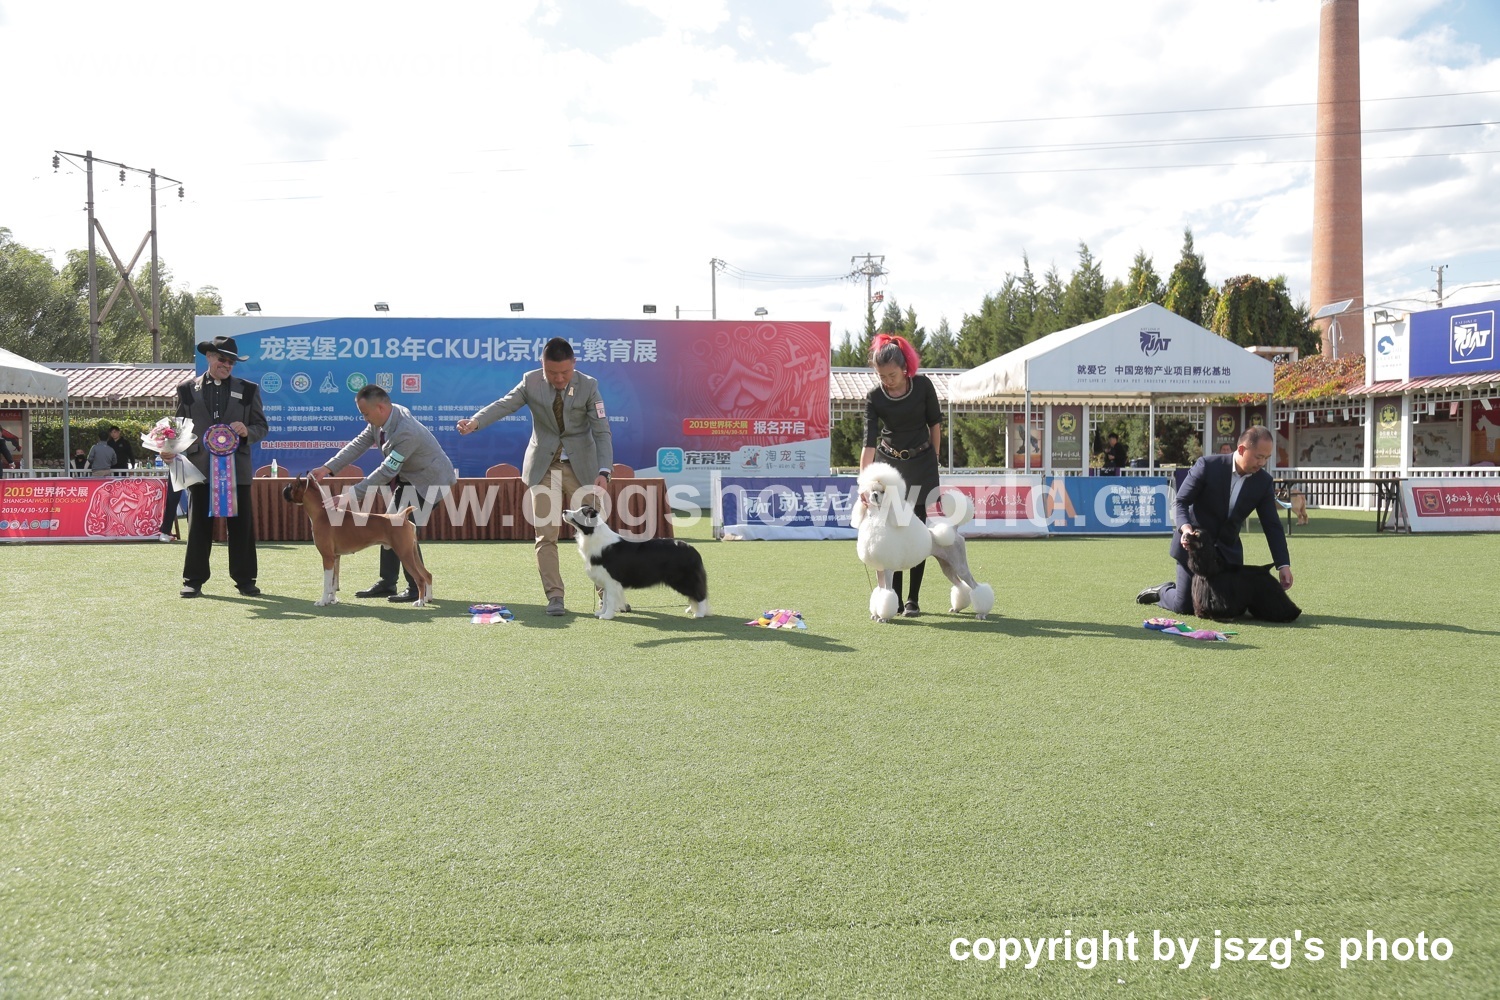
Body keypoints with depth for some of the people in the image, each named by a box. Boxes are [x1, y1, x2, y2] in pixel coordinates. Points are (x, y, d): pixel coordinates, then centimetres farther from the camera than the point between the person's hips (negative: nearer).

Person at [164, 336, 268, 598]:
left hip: (237, 468, 1)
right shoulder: (187, 389, 9)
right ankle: (194, 580, 10)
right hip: (200, 468, 0)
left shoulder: (248, 390, 11)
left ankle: (244, 579, 11)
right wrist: (170, 449, -7)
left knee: (241, 525, 3)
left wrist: (246, 431, -11)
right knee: (198, 525, 3)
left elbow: (262, 426, 10)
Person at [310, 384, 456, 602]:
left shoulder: (406, 432, -34)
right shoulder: (380, 420, -7)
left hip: (431, 480, -10)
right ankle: (386, 584, 20)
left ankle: (418, 589, 1)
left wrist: (351, 496, -32)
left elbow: (386, 472, -33)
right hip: (408, 478, 10)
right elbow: (359, 444, -2)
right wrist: (327, 468, -12)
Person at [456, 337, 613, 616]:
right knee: (545, 535, -2)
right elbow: (504, 404, -15)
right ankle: (554, 597, 4)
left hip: (580, 466, -1)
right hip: (544, 466, 1)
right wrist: (475, 421, -36)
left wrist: (604, 472, -24)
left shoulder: (588, 386, -8)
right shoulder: (531, 382, -4)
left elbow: (602, 431, -11)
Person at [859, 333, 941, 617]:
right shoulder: (874, 398, -14)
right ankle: (893, 596, 9)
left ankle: (913, 599, 5)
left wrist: (933, 460, 6)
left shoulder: (923, 386, -13)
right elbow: (869, 443, -20)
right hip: (889, 463, 1)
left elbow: (935, 423, 1)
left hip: (921, 464, 0)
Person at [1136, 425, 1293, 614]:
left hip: (1228, 551, 4)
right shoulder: (1207, 465, -16)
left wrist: (1283, 565, -11)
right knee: (1184, 606, -4)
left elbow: (1272, 525, -3)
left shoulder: (1264, 482, -5)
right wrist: (1186, 528, -34)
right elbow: (1180, 502, -13)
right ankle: (1163, 592, 30)